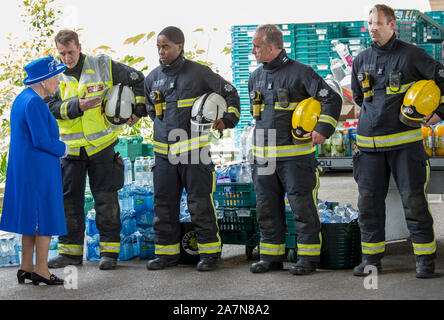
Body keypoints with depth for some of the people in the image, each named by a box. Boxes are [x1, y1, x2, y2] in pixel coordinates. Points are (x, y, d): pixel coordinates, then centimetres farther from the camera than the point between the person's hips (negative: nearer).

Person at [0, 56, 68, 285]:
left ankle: (26, 267, 19)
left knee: (31, 216, 14)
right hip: (39, 169, -10)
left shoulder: (22, 99, 13)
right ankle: (41, 270, 2)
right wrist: (63, 149, -6)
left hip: (23, 168, 10)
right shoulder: (34, 103, -19)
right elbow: (41, 140, -23)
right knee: (45, 217, -2)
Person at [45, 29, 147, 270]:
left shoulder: (102, 66, -2)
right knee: (69, 199, 5)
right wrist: (78, 106, -23)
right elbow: (51, 107, -10)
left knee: (106, 199, 0)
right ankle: (70, 250, 15)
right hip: (70, 148, 2)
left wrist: (138, 110, 3)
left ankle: (110, 250, 8)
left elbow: (137, 80, 7)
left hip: (101, 146, -2)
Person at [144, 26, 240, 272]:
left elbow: (230, 93, 5)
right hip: (164, 151, 5)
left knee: (200, 203, -2)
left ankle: (209, 252, 8)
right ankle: (167, 252, 17)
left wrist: (228, 120, -5)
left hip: (194, 149, -5)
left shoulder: (198, 72, -3)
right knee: (164, 205, 7)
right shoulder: (153, 78, 10)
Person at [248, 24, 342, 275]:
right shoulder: (256, 77, 13)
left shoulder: (300, 72, -7)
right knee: (267, 207, 9)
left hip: (295, 154, -6)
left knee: (302, 206, -3)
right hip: (264, 156, 7)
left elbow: (332, 99, -9)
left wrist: (323, 129, -18)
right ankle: (272, 256, 19)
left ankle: (309, 257, 6)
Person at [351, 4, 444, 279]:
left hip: (404, 141, -4)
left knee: (414, 201, -3)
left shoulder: (411, 55, -4)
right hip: (369, 143, 4)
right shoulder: (361, 60, 11)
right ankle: (372, 259, 15)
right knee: (368, 202, 5)